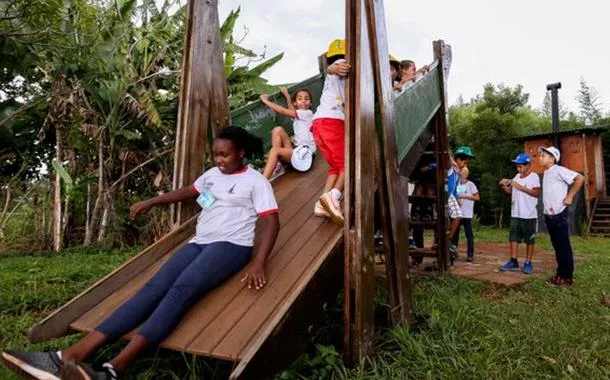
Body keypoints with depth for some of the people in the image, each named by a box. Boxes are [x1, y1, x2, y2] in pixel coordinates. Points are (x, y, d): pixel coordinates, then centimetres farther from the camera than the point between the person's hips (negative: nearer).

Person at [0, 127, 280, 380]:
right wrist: (150, 202, 34)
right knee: (155, 287, -18)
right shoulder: (212, 174, 21)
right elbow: (188, 192, 38)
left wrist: (258, 264, -19)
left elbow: (272, 223, -7)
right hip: (199, 243, 6)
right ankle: (71, 357, -31)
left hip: (230, 245, -6)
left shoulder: (256, 181, 1)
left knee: (181, 290, -32)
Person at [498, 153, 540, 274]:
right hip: (515, 214, 6)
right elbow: (510, 191, 17)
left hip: (529, 215, -6)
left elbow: (537, 193, -18)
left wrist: (520, 187, -20)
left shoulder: (534, 176, -8)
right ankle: (513, 262, 13)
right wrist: (504, 185, -2)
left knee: (529, 240, 5)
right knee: (513, 237, 6)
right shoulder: (517, 176, 11)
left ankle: (528, 263, 12)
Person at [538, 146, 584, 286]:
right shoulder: (546, 173, 15)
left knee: (564, 246, -1)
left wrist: (570, 196, -16)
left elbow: (580, 178, -20)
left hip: (560, 215, -9)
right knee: (557, 246, 14)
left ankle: (567, 277, 5)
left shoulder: (559, 170, -11)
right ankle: (560, 273, 22)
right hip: (549, 215, 9)